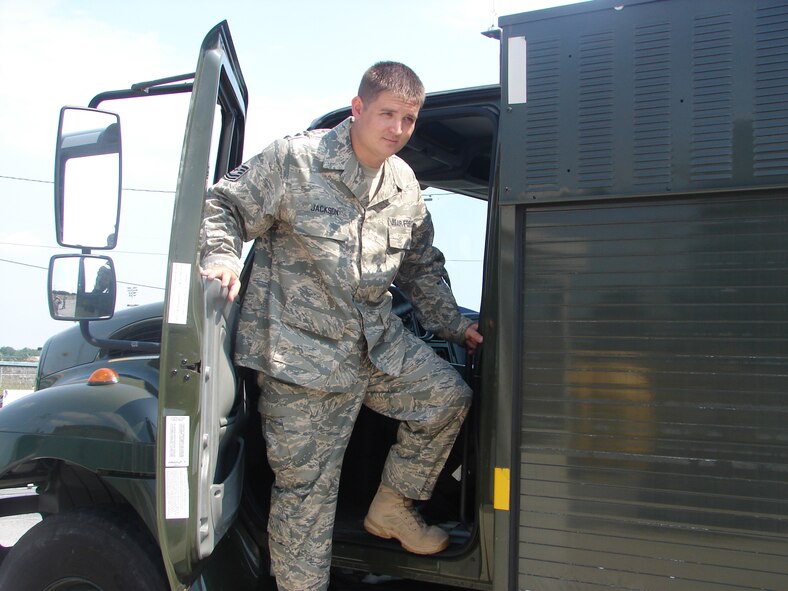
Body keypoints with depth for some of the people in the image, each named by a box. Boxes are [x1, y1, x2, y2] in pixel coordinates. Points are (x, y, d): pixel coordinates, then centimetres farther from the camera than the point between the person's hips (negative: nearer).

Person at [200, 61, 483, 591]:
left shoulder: (405, 185, 8)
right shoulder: (295, 160, -12)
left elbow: (422, 267, 20)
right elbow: (224, 206, -7)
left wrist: (455, 324, 17)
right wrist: (222, 258, -25)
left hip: (379, 341, 7)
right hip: (303, 350, -6)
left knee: (449, 397, 7)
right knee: (305, 486, -1)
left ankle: (392, 507, 25)